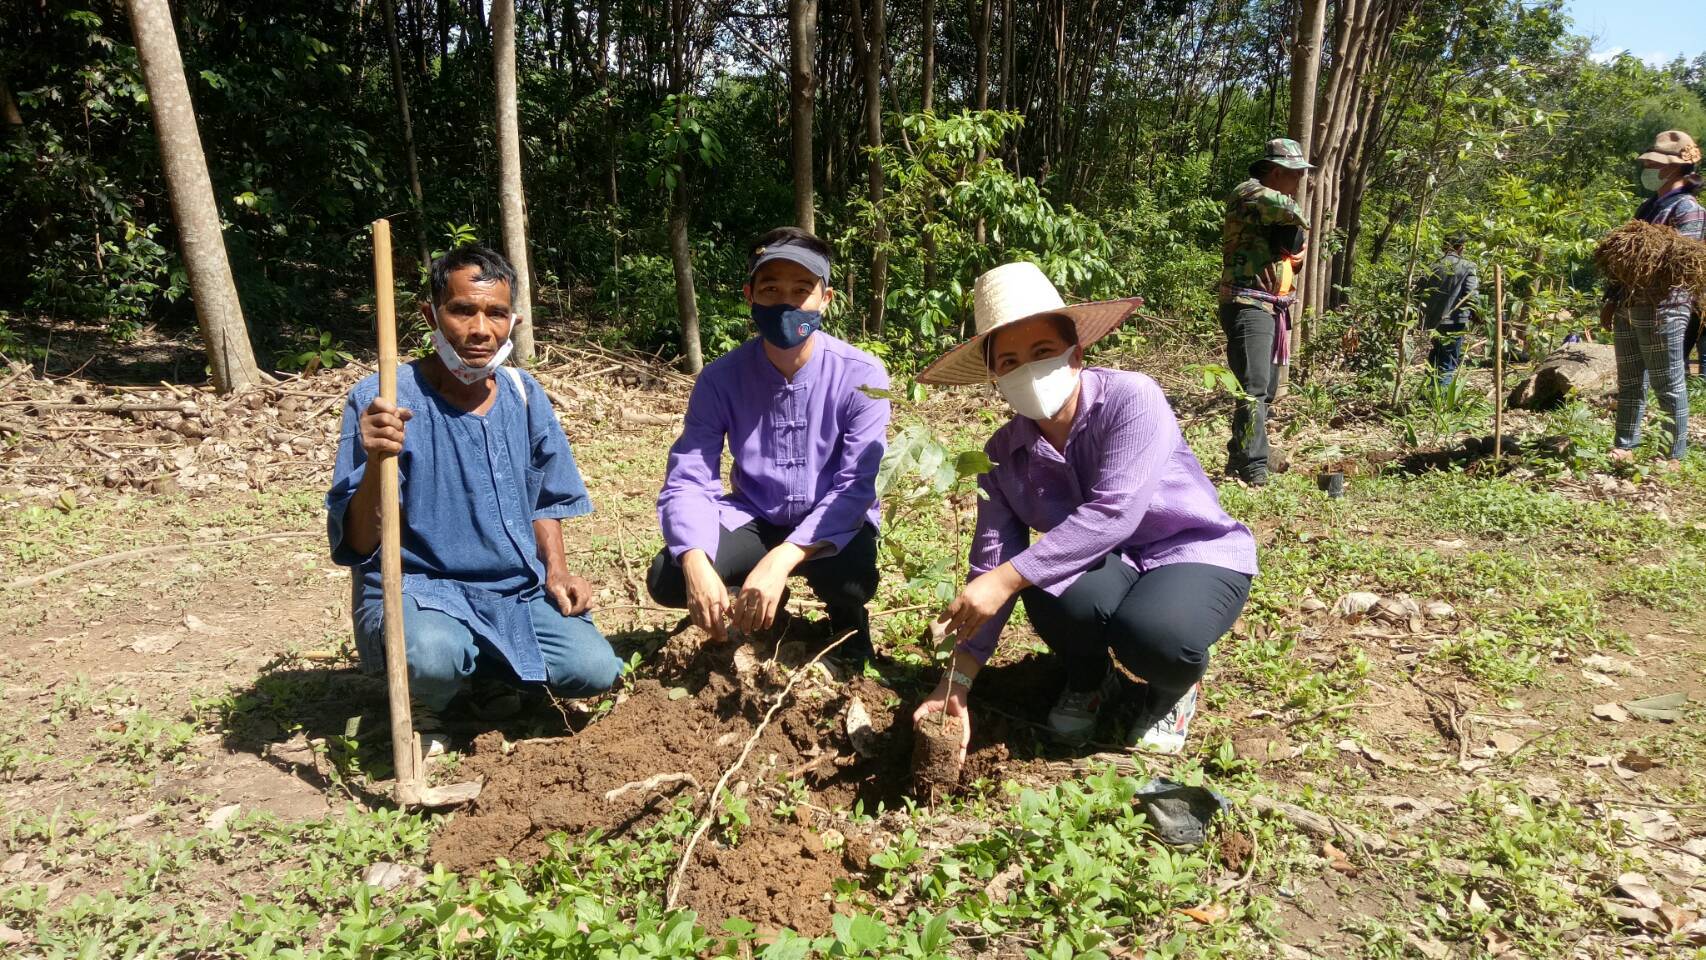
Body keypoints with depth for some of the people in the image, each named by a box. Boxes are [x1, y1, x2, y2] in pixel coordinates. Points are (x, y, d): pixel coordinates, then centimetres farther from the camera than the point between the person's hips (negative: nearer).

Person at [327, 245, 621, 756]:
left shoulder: (524, 394, 2)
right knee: (431, 656, -37)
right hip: (417, 588, -4)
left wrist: (556, 569, 1)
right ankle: (423, 703, 3)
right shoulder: (380, 400, -14)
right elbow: (356, 544, -18)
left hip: (516, 591, 5)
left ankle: (492, 672, 18)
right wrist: (376, 463, -35)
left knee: (594, 670, -15)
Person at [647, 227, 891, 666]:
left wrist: (781, 560, -40)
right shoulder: (721, 378, -13)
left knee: (851, 581, -35)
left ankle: (847, 618, 6)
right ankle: (762, 604, 12)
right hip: (754, 518, 2)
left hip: (831, 522, -2)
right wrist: (696, 564, -39)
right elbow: (687, 480, -18)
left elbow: (856, 486, -25)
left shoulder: (861, 376, -20)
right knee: (667, 579, -22)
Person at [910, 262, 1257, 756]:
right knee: (1051, 592, -31)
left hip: (1195, 555, -3)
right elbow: (992, 559, -11)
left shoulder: (1131, 398, -23)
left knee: (1155, 633, -36)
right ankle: (1089, 679, 5)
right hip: (1102, 566, 4)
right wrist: (959, 679, -19)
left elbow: (1112, 513, -34)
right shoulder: (1003, 454, -8)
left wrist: (1009, 579, -39)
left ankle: (1174, 688, 4)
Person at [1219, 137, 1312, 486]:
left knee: (1266, 390, 15)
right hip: (1249, 305, -10)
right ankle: (1253, 469, -17)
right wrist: (1299, 220, -4)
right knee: (1253, 389, -16)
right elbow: (1290, 210, -26)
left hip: (1275, 309, 10)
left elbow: (1297, 250, 20)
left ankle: (1240, 456, 25)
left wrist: (1293, 235, -2)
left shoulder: (1277, 209, 21)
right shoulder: (1249, 192, -9)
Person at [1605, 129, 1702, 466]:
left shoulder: (1687, 208, -6)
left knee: (1669, 385, -3)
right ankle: (1624, 446, 19)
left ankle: (1675, 455, 3)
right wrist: (1612, 298, 18)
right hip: (1628, 308, 8)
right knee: (1629, 382, 12)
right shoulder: (1649, 206, 18)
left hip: (1662, 308, -8)